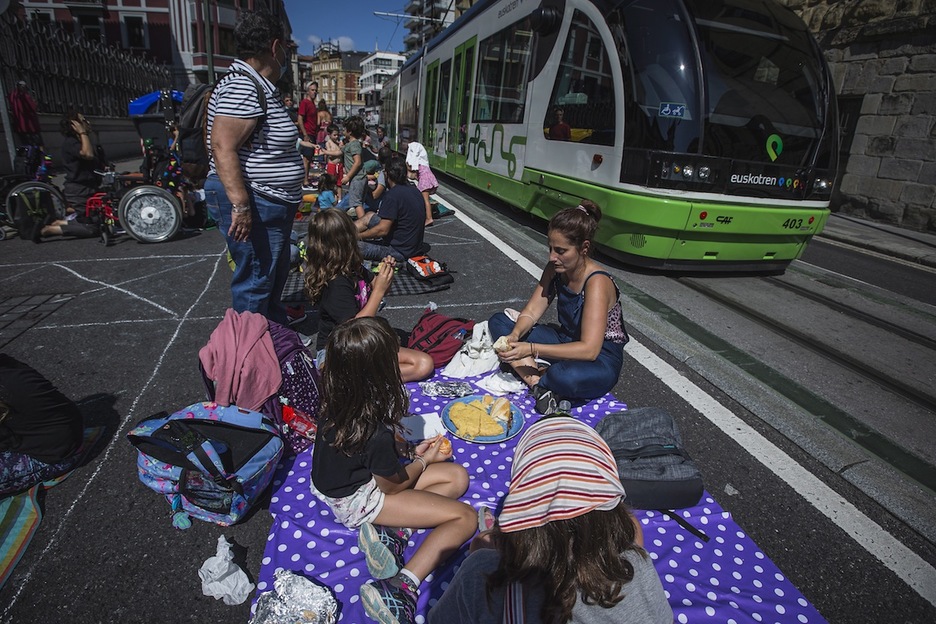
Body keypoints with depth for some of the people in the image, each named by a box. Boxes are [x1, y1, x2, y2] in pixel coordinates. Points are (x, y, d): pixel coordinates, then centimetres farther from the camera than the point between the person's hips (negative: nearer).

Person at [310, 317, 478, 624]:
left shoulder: (336, 398, -15)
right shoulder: (376, 434, -36)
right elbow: (393, 486, -16)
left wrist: (412, 450, 2)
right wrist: (425, 460, 0)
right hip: (356, 501, -7)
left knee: (457, 476, 5)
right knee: (465, 518, -7)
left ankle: (391, 533, -4)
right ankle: (400, 588, -14)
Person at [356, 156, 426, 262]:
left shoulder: (393, 195, -22)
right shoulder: (414, 190, 6)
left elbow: (382, 230, -25)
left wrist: (358, 235, -12)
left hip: (399, 252, -10)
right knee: (370, 216, 22)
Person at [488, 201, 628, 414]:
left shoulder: (597, 282, -28)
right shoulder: (555, 269, -7)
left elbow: (589, 349, -34)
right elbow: (531, 312, -5)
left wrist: (531, 349, -38)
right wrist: (515, 336, -27)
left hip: (601, 358, -7)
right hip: (567, 341, 8)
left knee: (565, 377, -43)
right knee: (498, 321, -4)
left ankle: (531, 375, -8)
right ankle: (537, 382, -19)